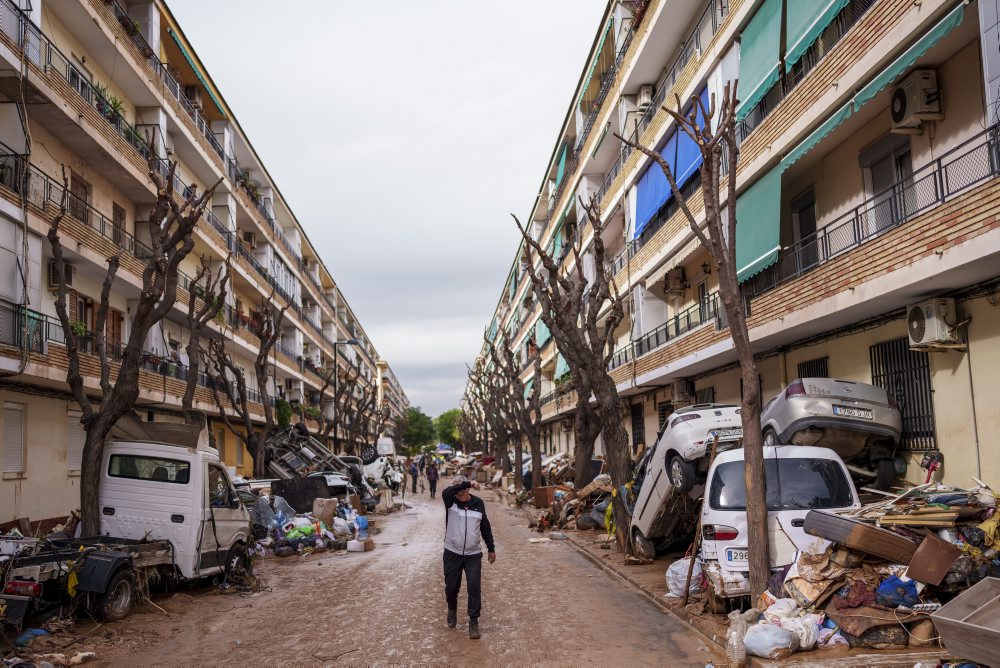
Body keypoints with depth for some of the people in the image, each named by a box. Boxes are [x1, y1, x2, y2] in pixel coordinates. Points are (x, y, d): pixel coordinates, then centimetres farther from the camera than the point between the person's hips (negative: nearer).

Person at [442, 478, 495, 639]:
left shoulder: (478, 503, -1)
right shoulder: (451, 501, -8)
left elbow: (485, 527, 9)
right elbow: (446, 492, -34)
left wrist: (491, 549, 11)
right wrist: (467, 484, -37)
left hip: (474, 555, 1)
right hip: (452, 554, 0)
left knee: (474, 588, -6)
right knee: (451, 586, 11)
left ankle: (474, 621, 5)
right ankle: (452, 610, 41)